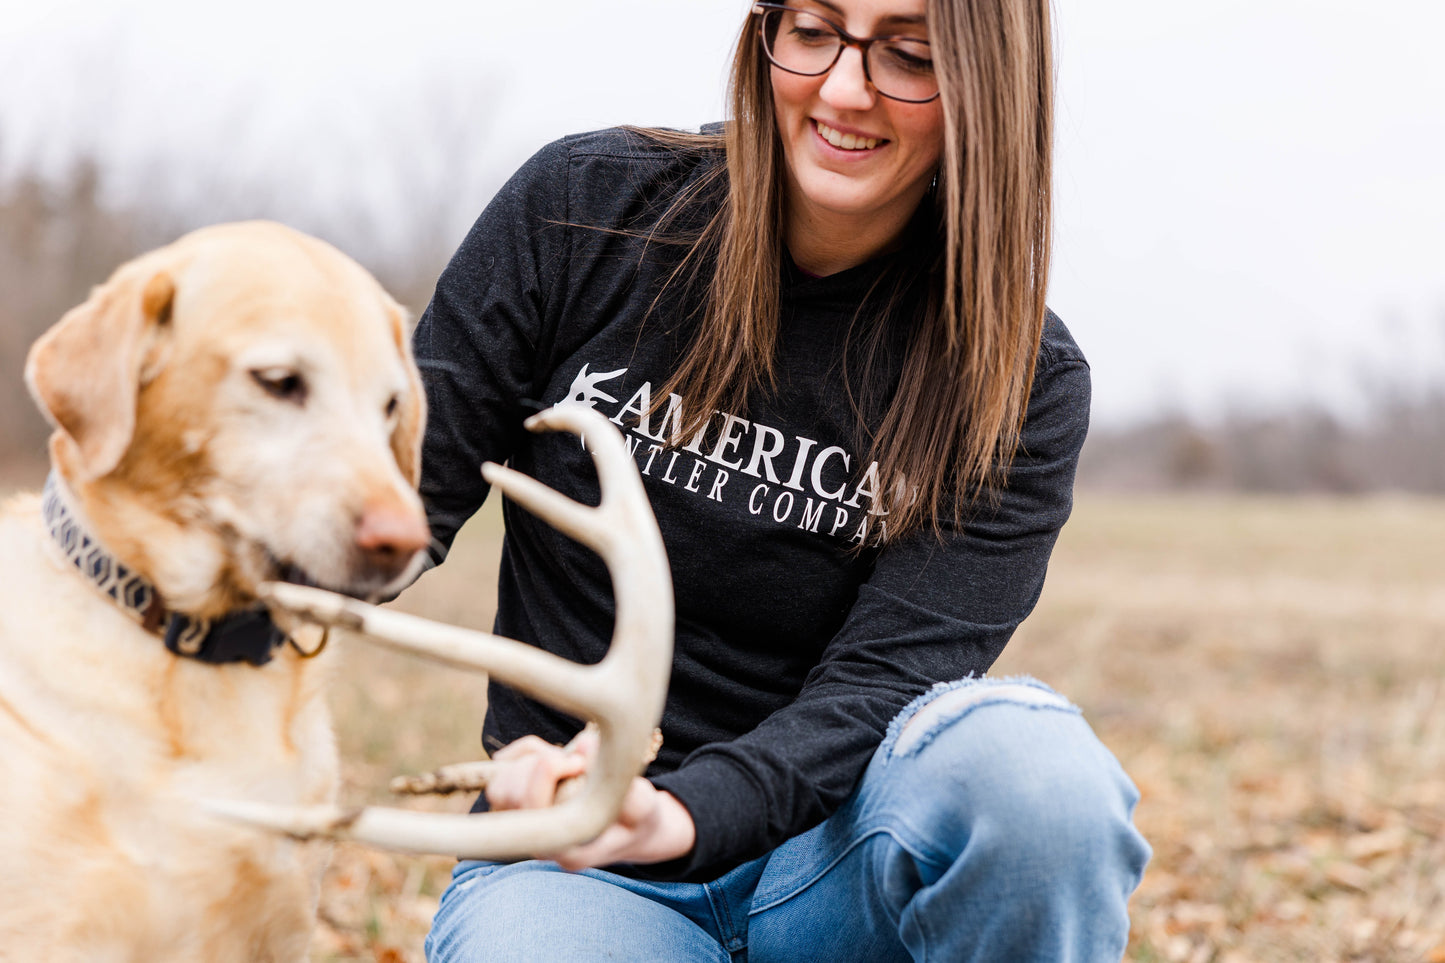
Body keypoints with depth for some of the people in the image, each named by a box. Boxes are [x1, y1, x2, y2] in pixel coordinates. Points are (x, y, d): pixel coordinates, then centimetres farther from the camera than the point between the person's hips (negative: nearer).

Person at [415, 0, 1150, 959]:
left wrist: (676, 818, -33)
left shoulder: (1023, 383, -6)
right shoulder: (586, 207, -4)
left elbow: (880, 682, -14)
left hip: (828, 849, 0)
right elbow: (406, 492, -1)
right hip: (567, 857, 1)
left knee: (1023, 758, -33)